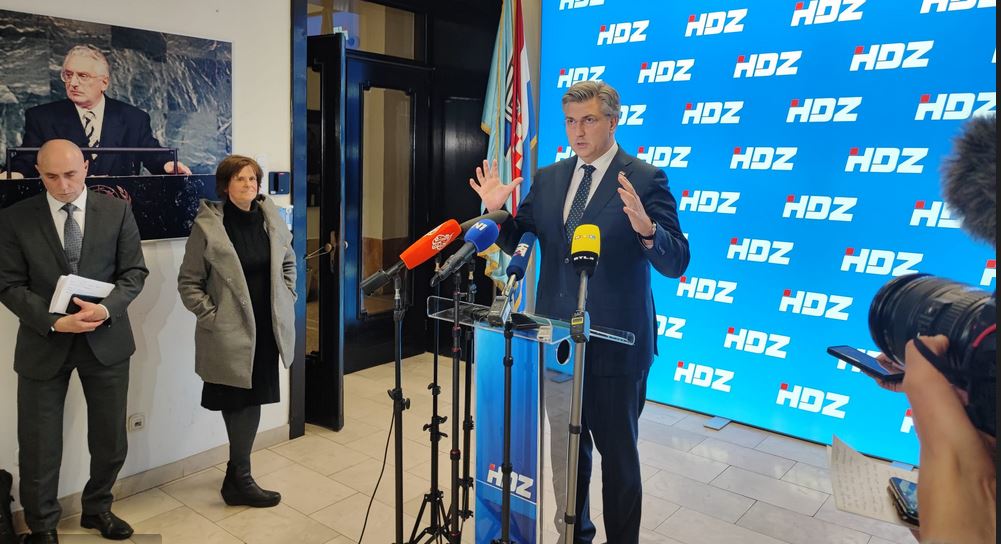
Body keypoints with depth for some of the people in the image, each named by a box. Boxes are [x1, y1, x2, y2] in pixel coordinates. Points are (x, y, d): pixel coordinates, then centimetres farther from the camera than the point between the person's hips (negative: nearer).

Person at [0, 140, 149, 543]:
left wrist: (107, 308, -19)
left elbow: (134, 272, -1)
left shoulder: (117, 212, 0)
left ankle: (97, 508, 36)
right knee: (39, 445, 8)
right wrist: (53, 322, -19)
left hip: (105, 339, 1)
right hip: (44, 342, -1)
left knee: (111, 440, 12)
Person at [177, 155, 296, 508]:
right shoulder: (207, 226, -9)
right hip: (230, 332, -4)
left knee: (253, 398, 12)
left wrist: (286, 300, 9)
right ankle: (240, 481, 17)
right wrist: (212, 317, -11)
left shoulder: (271, 219, 3)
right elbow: (189, 282, -5)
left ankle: (237, 471, 30)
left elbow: (288, 263, 17)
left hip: (266, 328, 5)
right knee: (240, 402, 3)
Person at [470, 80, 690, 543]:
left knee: (617, 453, 9)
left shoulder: (646, 180, -11)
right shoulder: (548, 179, 5)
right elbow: (515, 243, 8)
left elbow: (676, 263, -17)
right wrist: (496, 211, -11)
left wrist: (645, 227, -37)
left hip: (614, 344, -5)